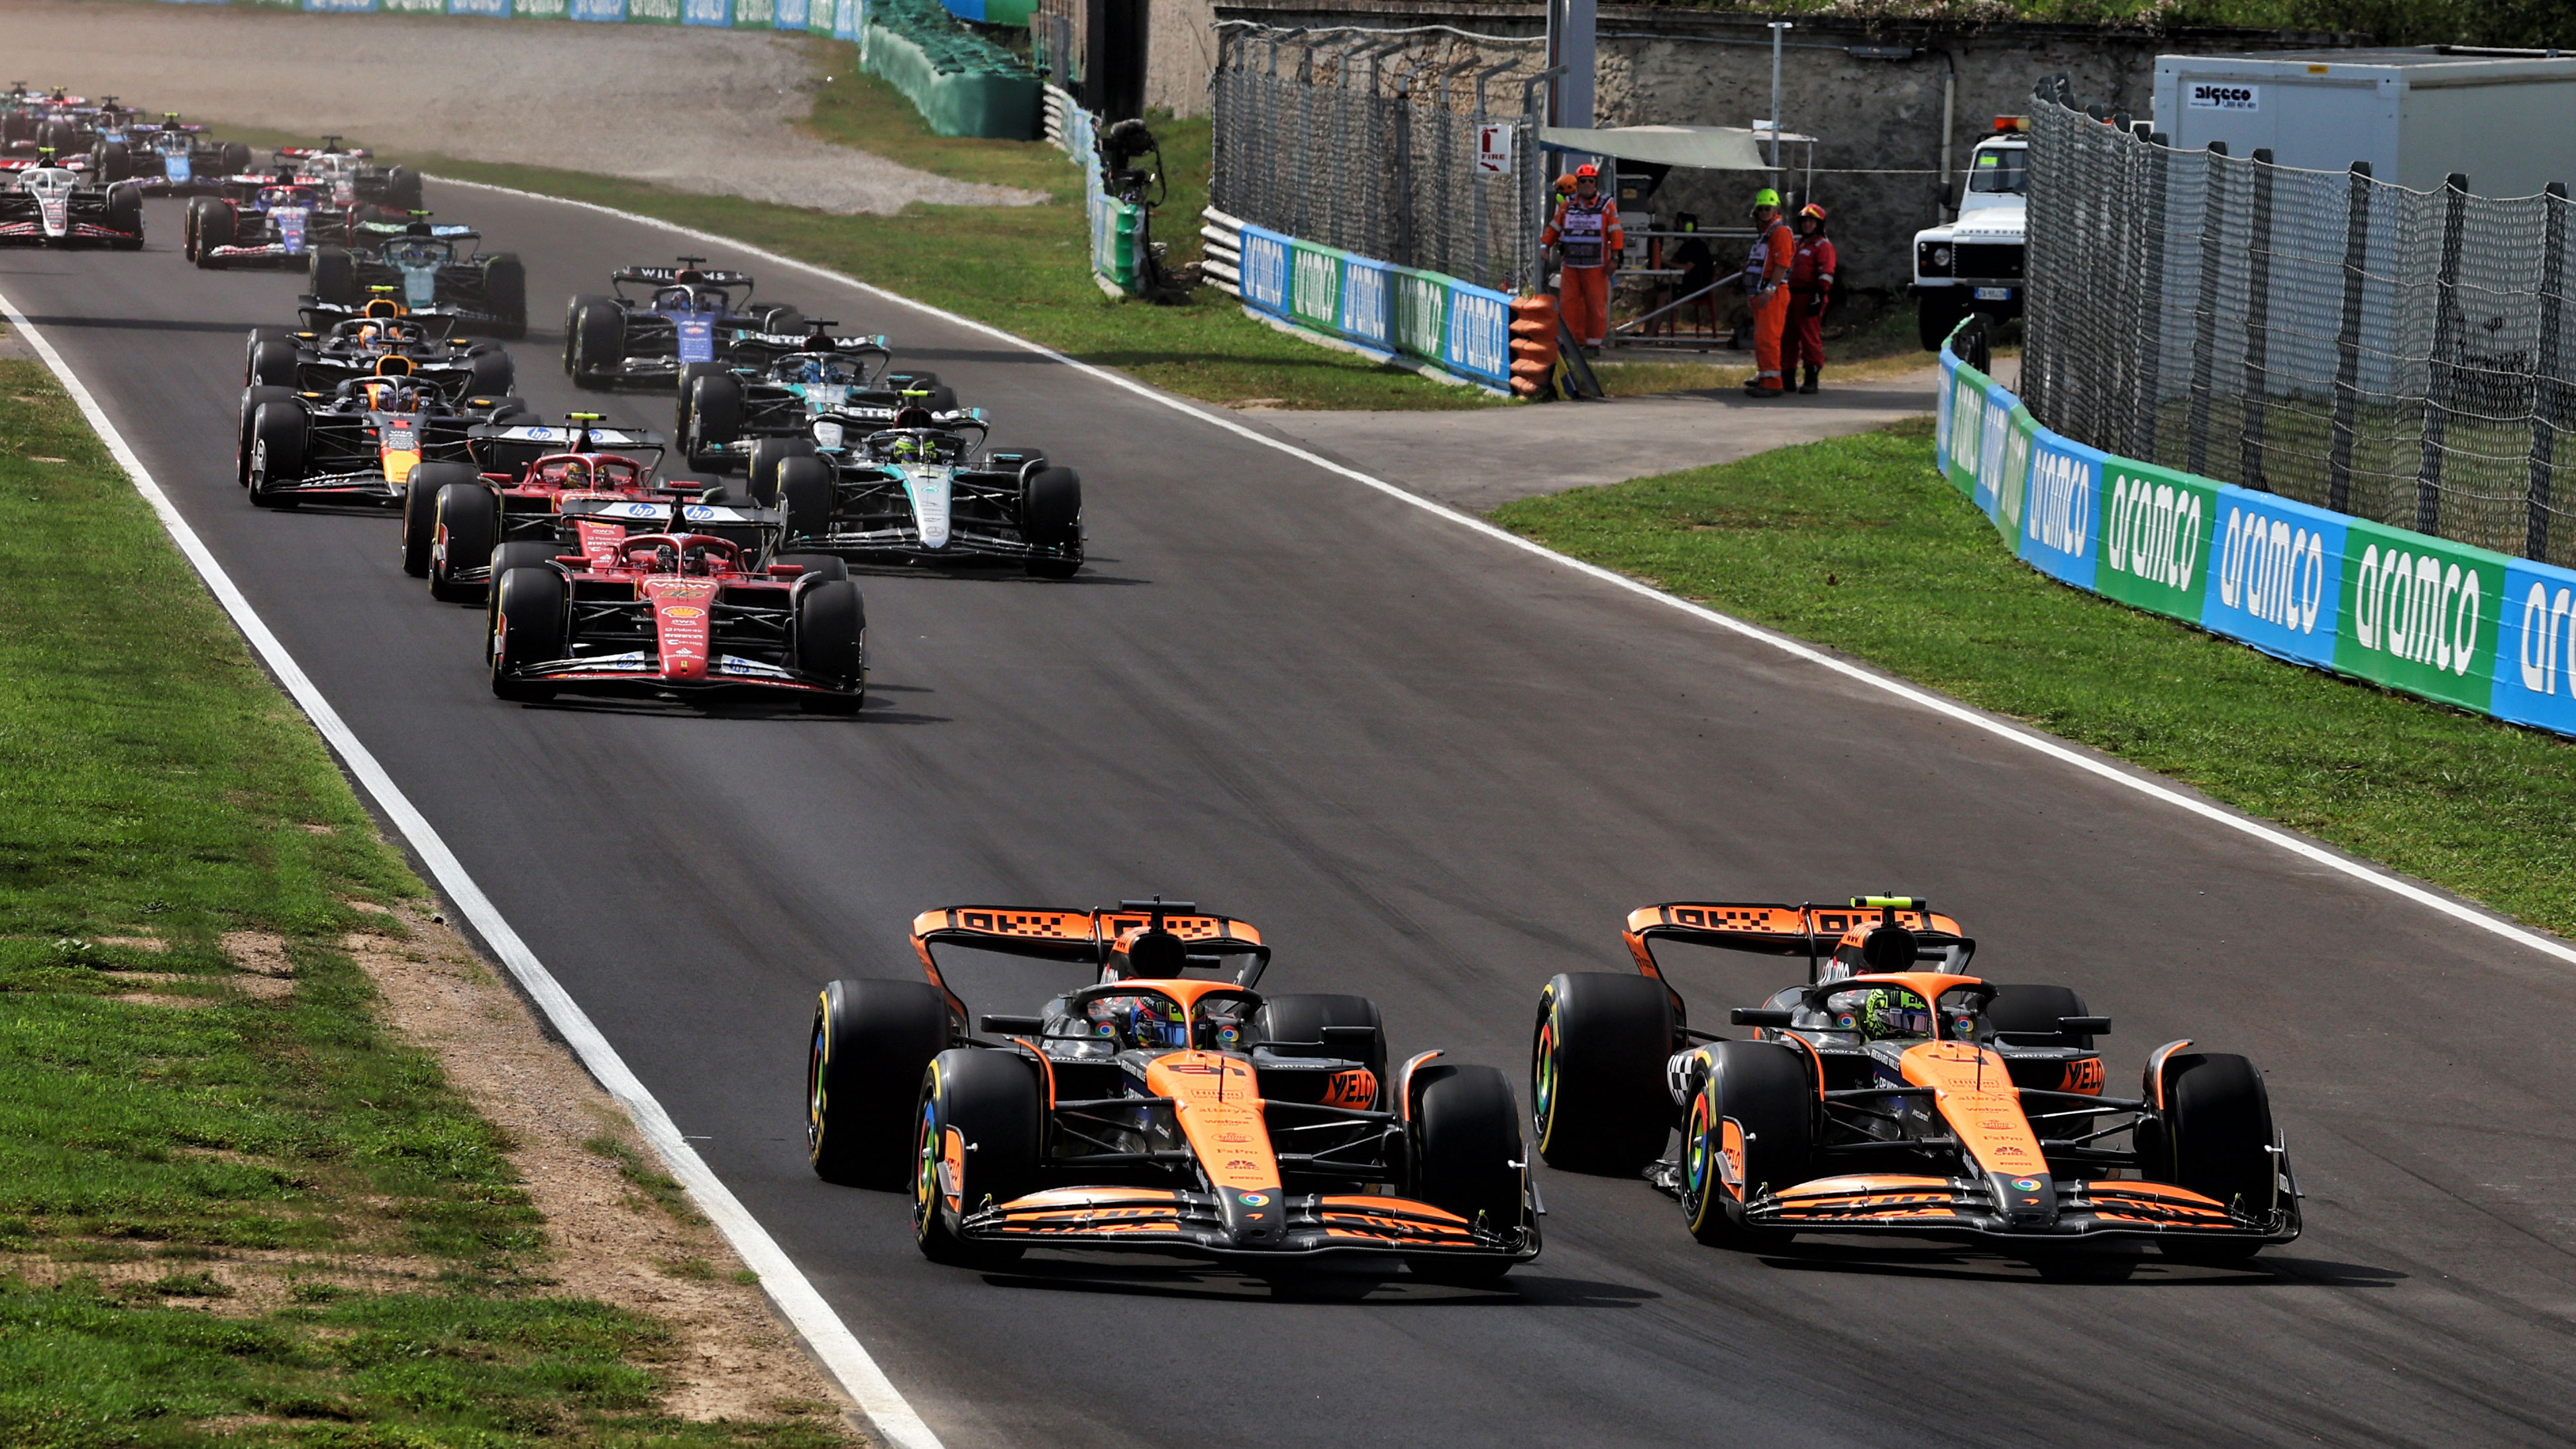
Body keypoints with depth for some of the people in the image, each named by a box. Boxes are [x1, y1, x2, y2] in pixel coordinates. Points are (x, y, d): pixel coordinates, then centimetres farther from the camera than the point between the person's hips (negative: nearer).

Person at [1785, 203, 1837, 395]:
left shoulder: (1823, 246, -5)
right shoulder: (1798, 245, 23)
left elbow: (1826, 274, -14)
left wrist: (1819, 297, -21)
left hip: (1810, 298, -9)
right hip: (1792, 296, 9)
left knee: (1810, 336, -8)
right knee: (1789, 337, 11)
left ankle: (1811, 379, -6)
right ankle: (1787, 377, 18)